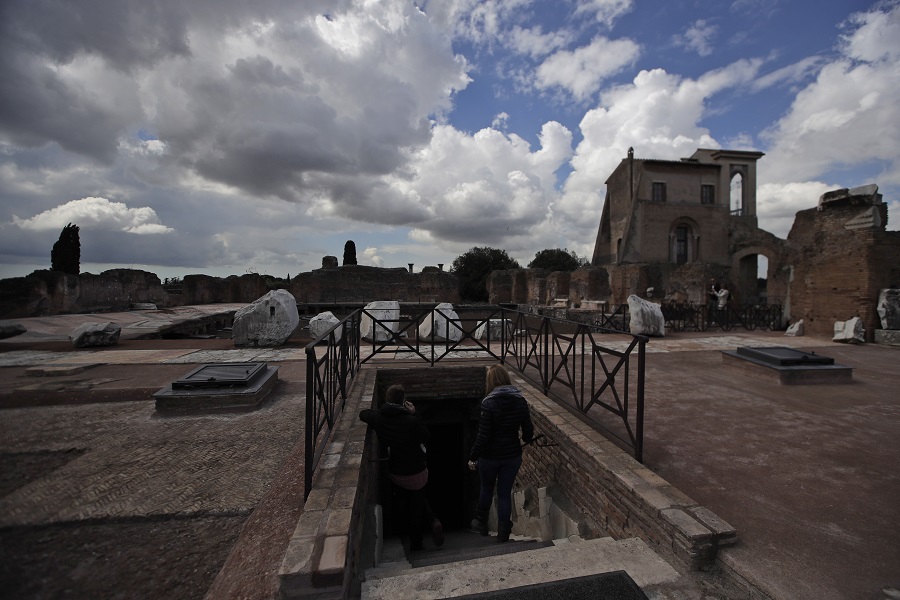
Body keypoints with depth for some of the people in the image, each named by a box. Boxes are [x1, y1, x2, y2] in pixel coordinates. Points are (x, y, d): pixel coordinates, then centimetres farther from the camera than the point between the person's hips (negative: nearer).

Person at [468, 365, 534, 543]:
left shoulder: (488, 403, -22)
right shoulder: (521, 401, -9)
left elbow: (483, 436, -20)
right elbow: (528, 431, -2)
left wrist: (472, 457, -7)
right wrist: (526, 439, 21)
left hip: (490, 456, -2)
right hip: (513, 456, 2)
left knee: (486, 488, 22)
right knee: (505, 493, 17)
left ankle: (481, 523, 42)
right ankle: (503, 533, 25)